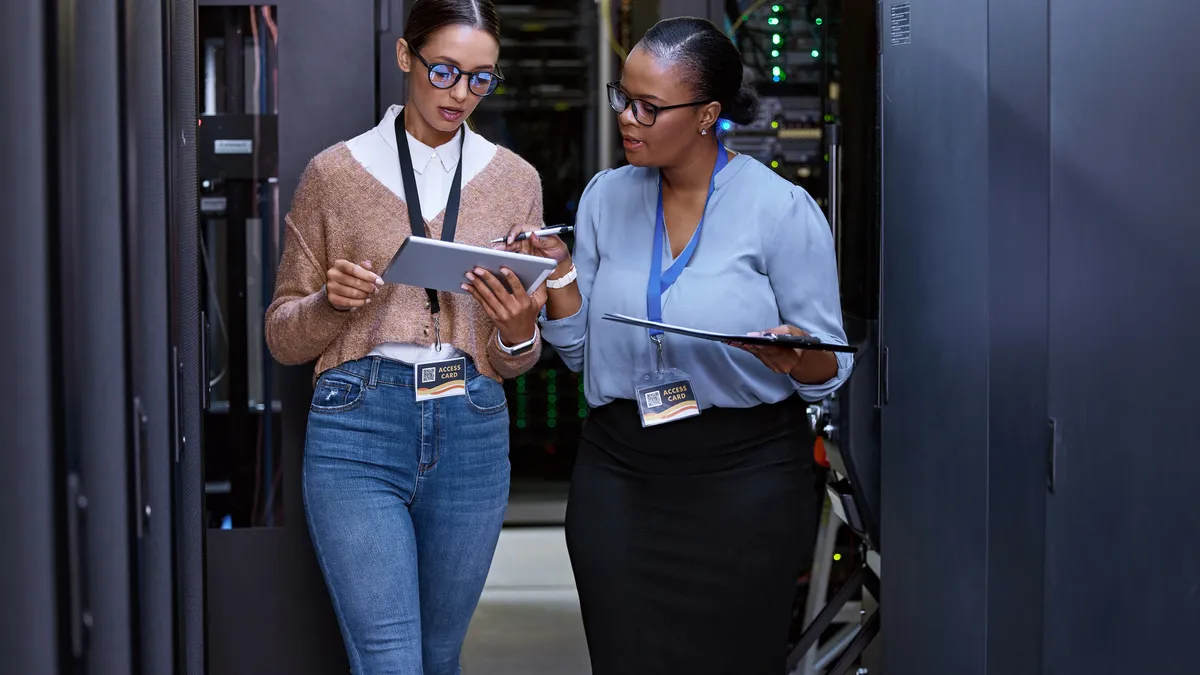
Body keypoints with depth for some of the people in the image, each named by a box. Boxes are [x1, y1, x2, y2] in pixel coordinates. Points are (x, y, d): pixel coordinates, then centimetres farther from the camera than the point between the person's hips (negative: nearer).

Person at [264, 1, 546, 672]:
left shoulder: (515, 180, 8)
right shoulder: (334, 172, 2)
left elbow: (518, 361, 12)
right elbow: (283, 335, 8)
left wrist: (518, 332, -12)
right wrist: (330, 302, -13)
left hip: (472, 436, 3)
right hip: (359, 426, -3)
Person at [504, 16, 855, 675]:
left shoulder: (781, 209, -7)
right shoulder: (606, 197, 6)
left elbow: (830, 370, -4)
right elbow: (581, 350, 11)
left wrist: (796, 358, -27)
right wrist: (559, 271, -6)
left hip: (745, 478, -3)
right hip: (619, 476, 4)